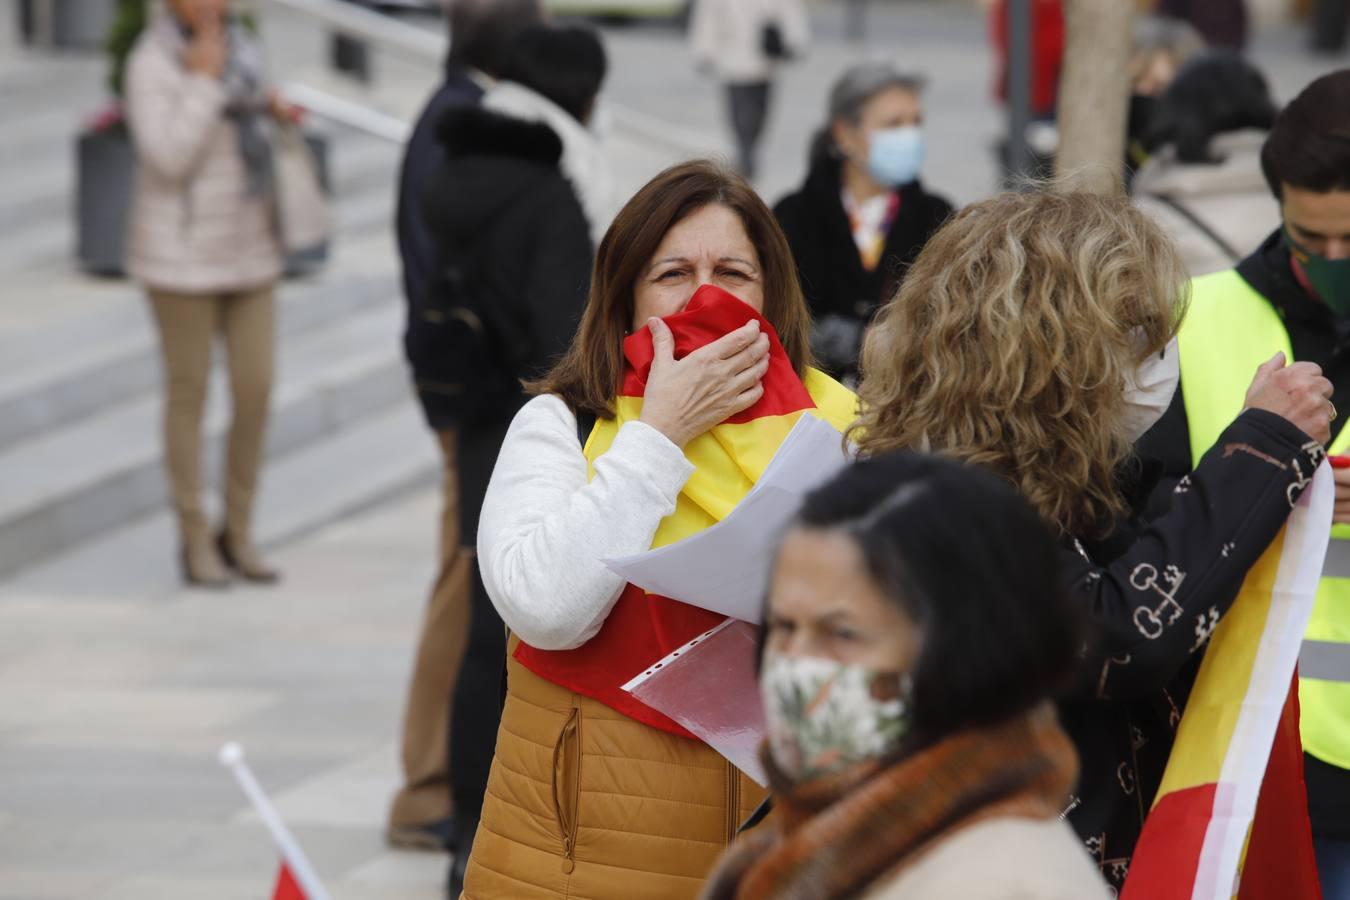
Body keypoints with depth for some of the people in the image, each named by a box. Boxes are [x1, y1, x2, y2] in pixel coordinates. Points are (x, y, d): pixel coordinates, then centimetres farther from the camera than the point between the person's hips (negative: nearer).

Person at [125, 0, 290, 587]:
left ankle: (238, 532, 17)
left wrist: (270, 112, 2)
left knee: (255, 390, 4)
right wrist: (204, 79, -21)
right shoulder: (151, 64, -13)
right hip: (182, 254, -6)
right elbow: (169, 158, -22)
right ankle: (195, 539, 14)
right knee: (188, 393, 3)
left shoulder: (241, 48, 7)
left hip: (247, 248, 6)